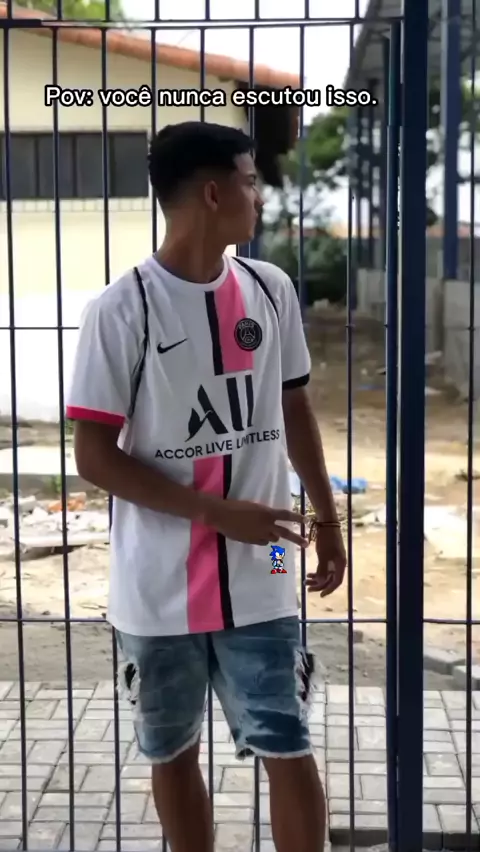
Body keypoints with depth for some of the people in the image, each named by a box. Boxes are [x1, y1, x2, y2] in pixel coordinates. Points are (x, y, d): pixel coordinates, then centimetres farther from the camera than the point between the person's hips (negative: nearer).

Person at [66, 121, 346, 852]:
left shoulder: (271, 291, 2)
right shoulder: (123, 308, -13)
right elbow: (94, 456, -13)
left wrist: (329, 520, 17)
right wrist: (219, 512, -18)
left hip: (260, 582, 3)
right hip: (160, 590, -2)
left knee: (290, 753, 4)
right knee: (173, 753, 15)